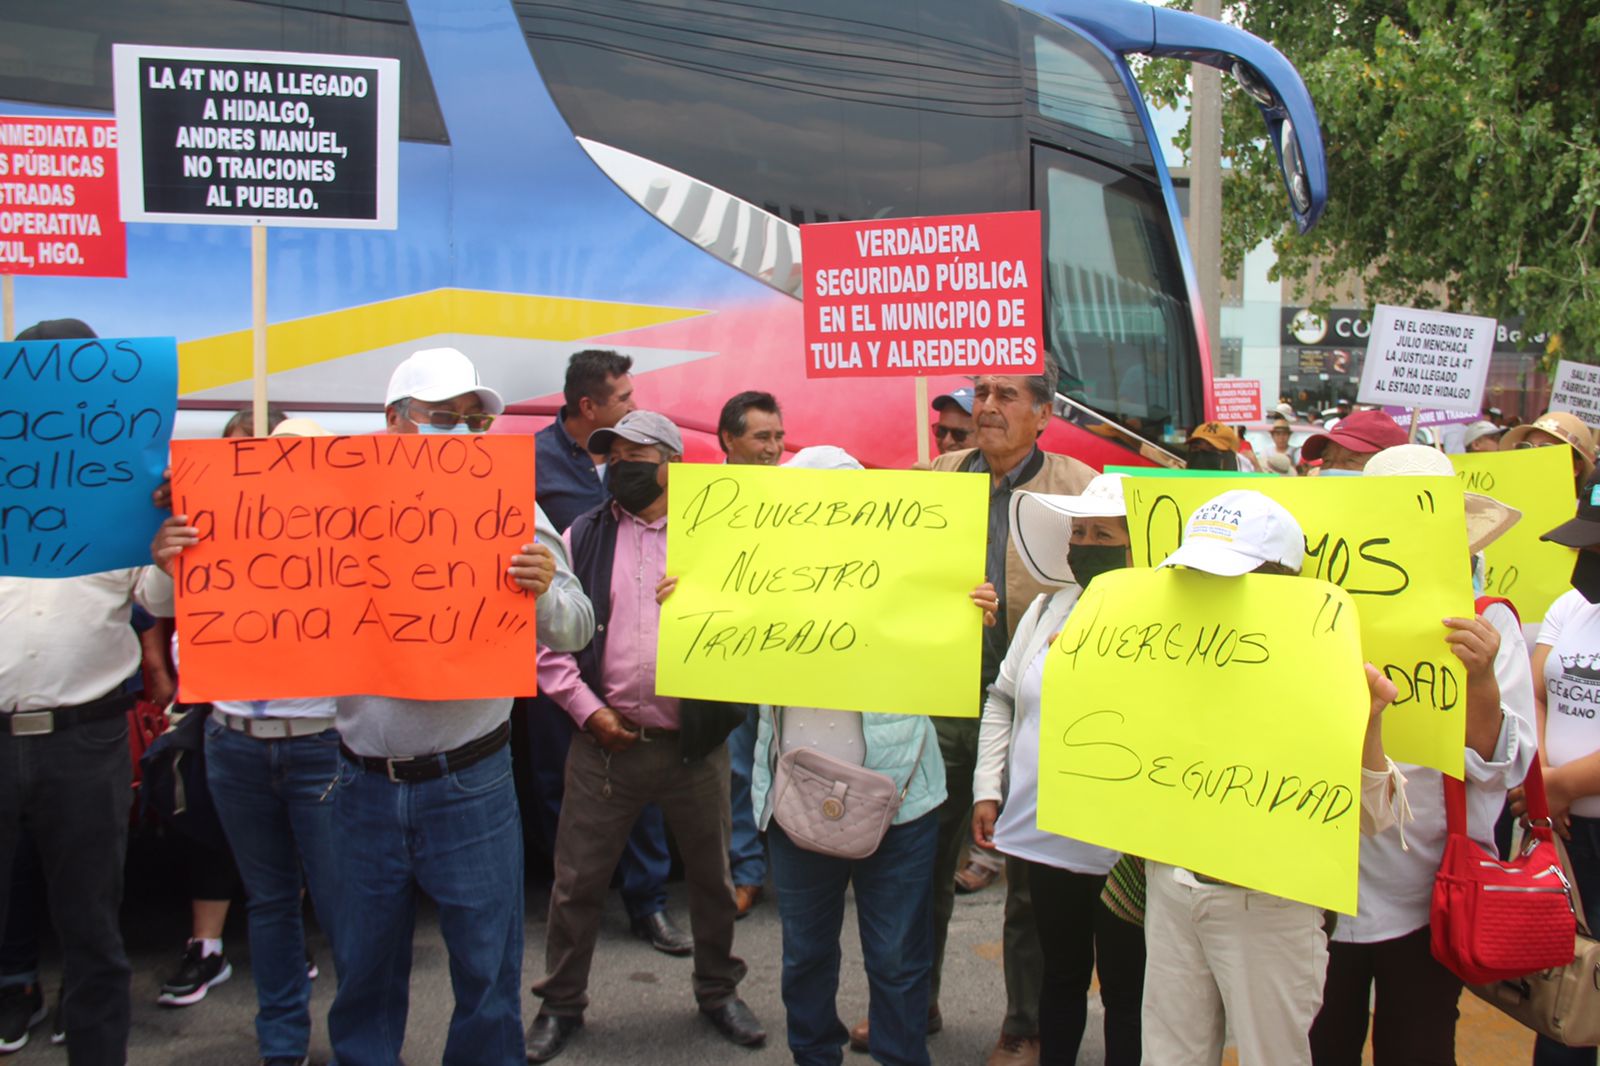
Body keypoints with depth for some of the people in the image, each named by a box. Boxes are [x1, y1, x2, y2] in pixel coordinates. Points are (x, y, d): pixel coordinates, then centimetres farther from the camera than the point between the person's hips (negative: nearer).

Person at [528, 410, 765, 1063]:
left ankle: (718, 990, 36)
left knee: (712, 875, 15)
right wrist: (588, 710, -8)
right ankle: (561, 1005, 27)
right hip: (606, 741, 0)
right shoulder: (581, 538, 4)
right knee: (577, 879, 8)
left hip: (696, 743, 0)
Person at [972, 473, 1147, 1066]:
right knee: (1061, 973, 21)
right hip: (1045, 832, 5)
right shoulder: (1047, 608, 8)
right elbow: (1002, 699, 13)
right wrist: (988, 790, 9)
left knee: (1124, 986, 10)